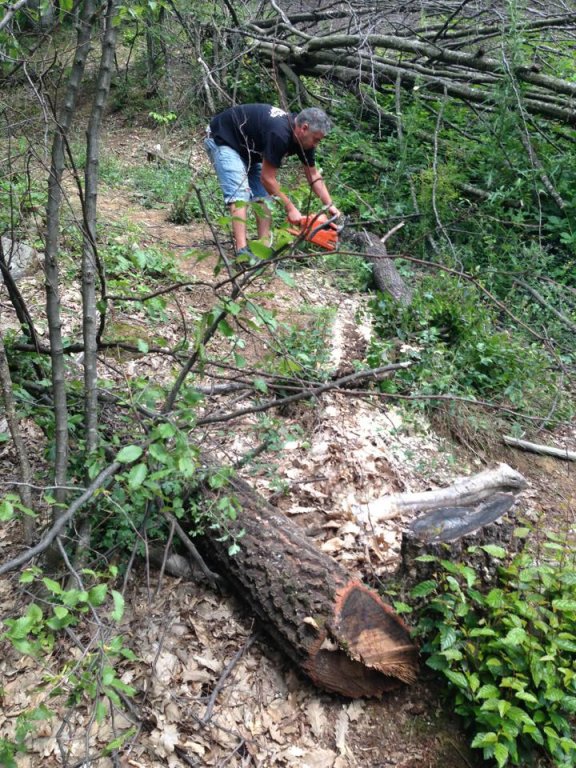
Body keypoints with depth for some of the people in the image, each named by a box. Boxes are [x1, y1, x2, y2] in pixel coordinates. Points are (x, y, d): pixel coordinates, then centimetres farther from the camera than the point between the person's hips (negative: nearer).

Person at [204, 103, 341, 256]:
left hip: (248, 148, 9)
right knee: (240, 192, -22)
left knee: (262, 193, 0)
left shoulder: (303, 138, -10)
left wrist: (330, 205, -6)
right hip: (222, 139, -9)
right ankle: (242, 251, -29)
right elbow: (267, 178, -29)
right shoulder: (280, 134, -36)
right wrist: (290, 208, -23)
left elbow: (313, 175, 1)